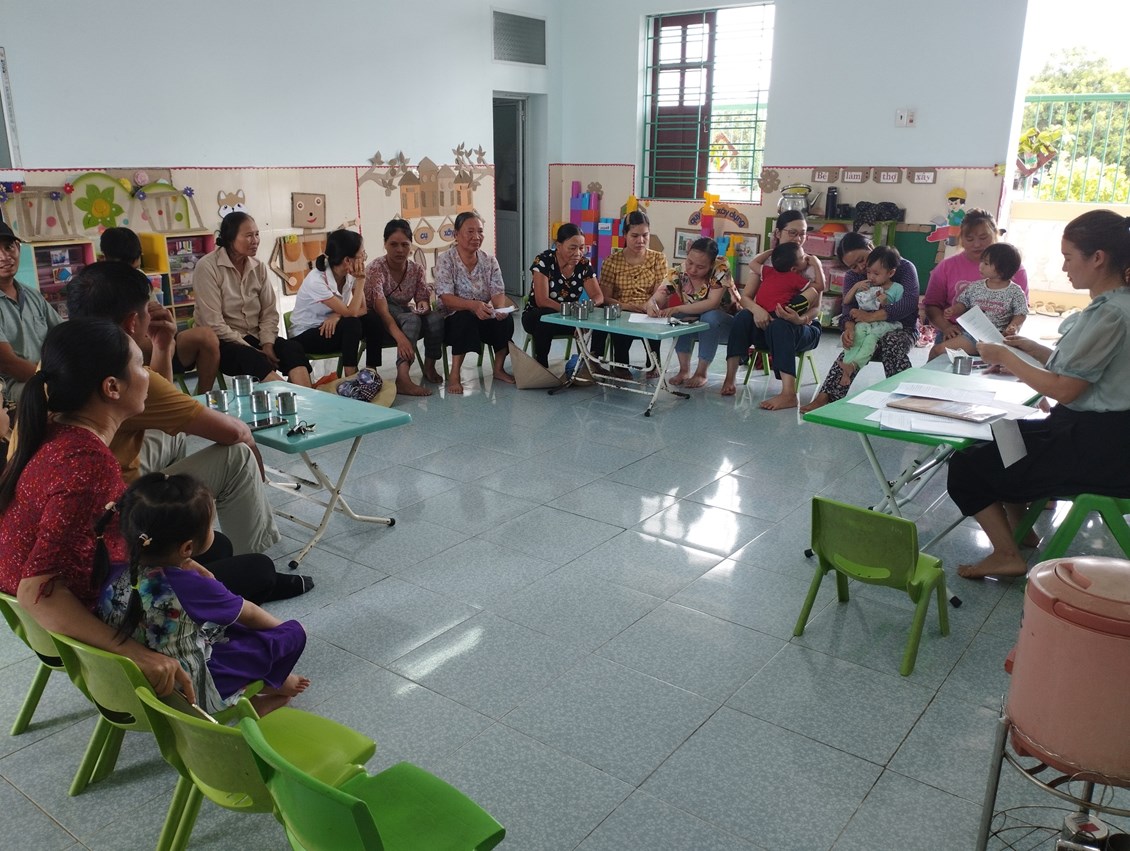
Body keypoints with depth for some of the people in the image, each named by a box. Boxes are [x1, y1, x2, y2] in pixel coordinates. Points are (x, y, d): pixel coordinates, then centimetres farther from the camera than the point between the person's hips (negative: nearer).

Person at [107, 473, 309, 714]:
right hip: (184, 693, -7)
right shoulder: (191, 587, -32)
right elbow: (249, 613, -12)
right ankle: (269, 686, 32)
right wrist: (282, 626, 6)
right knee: (293, 633, 3)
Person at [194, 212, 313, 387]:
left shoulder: (258, 267, 6)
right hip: (220, 342, -5)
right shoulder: (207, 267, -11)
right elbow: (214, 323, -18)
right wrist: (253, 351, -21)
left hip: (253, 337, 5)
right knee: (250, 358, -37)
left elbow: (269, 312, 5)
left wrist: (267, 344, -15)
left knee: (292, 349, -24)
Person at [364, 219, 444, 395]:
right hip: (378, 322, -5)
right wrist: (400, 337, -47)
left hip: (405, 314, 5)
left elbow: (423, 299, 1)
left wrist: (424, 304, -27)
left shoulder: (416, 269, -2)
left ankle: (429, 366, -4)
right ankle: (403, 379, -48)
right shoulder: (376, 268, -19)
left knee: (436, 318, -24)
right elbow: (382, 309, -31)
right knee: (411, 319, -35)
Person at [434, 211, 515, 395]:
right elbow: (446, 298, -22)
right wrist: (474, 305, -40)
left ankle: (499, 369, -6)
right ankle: (454, 375, -28)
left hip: (484, 317, 4)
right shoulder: (445, 260, -10)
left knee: (506, 318, -25)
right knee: (466, 318, -37)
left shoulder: (489, 261, 3)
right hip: (453, 319, -4)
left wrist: (501, 308, -30)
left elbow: (498, 292, -5)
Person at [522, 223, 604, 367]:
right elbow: (542, 301, -25)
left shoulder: (584, 264, -5)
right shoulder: (544, 261, -18)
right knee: (545, 320, -39)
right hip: (537, 316, -4)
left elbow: (598, 296, -8)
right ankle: (540, 365, -23)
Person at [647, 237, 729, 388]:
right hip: (695, 324, 3)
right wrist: (651, 304, -43)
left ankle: (701, 373, -24)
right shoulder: (679, 272, -15)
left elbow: (713, 303, -33)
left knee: (710, 316, -35)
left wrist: (677, 309, -43)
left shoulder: (720, 269, -24)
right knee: (679, 317, -27)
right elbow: (657, 298, -18)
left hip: (725, 321, -3)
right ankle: (684, 370, -16)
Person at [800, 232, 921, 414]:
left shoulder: (904, 267, -8)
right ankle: (826, 396, -39)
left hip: (901, 328, -2)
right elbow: (848, 308, -9)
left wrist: (872, 316, -35)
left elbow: (910, 301, -25)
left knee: (891, 343, -37)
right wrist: (849, 327, -34)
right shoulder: (852, 277, 6)